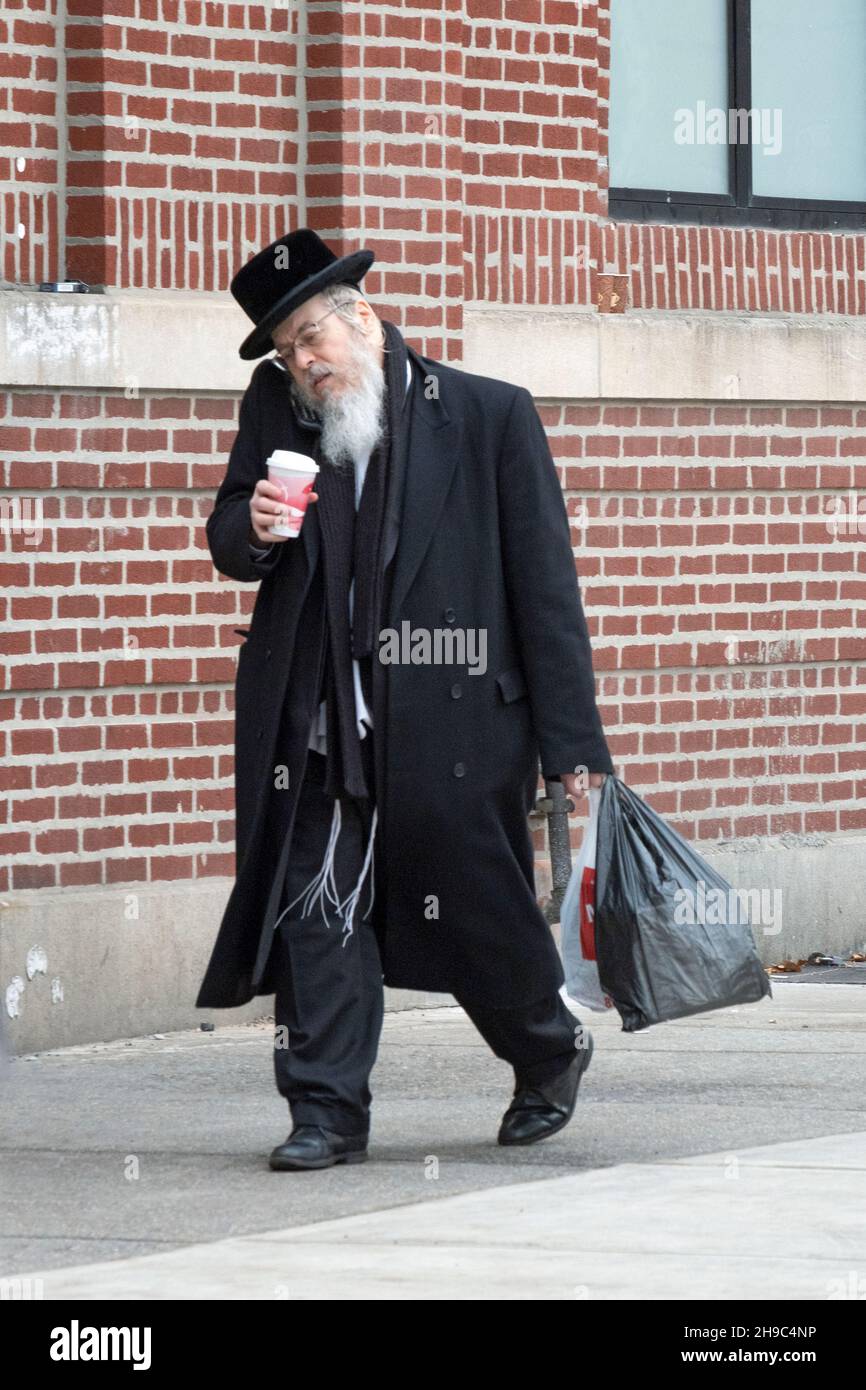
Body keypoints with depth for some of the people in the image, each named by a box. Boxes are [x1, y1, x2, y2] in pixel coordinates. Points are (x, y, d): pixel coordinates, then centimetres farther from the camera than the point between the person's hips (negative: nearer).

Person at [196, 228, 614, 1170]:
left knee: (477, 907, 4)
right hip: (317, 724, 3)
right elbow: (229, 544, 16)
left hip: (453, 721, -3)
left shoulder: (491, 416, -2)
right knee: (314, 910, -4)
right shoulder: (275, 410, 8)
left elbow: (546, 583, -2)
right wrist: (253, 528, -11)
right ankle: (327, 1111, 4)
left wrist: (570, 740, -6)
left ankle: (549, 1053, 31)